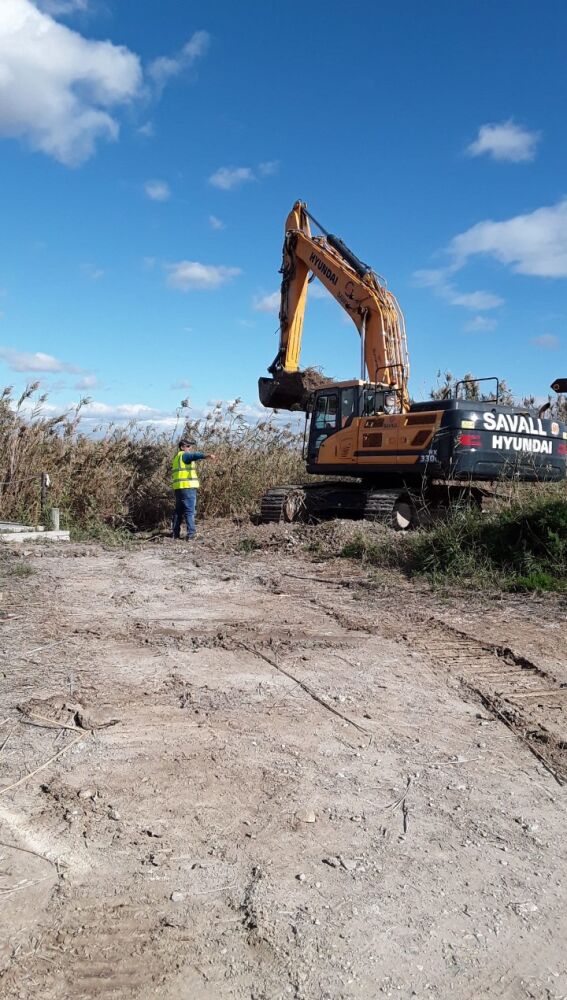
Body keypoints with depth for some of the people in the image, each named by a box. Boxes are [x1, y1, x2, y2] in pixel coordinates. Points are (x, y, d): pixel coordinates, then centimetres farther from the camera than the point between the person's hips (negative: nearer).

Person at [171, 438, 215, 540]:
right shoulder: (184, 455, -6)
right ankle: (190, 534, -14)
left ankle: (175, 533, 19)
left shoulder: (177, 457, 24)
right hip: (187, 487, -9)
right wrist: (207, 456, -40)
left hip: (178, 488, 9)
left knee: (178, 511, 16)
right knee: (189, 511, -10)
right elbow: (196, 455, -25)